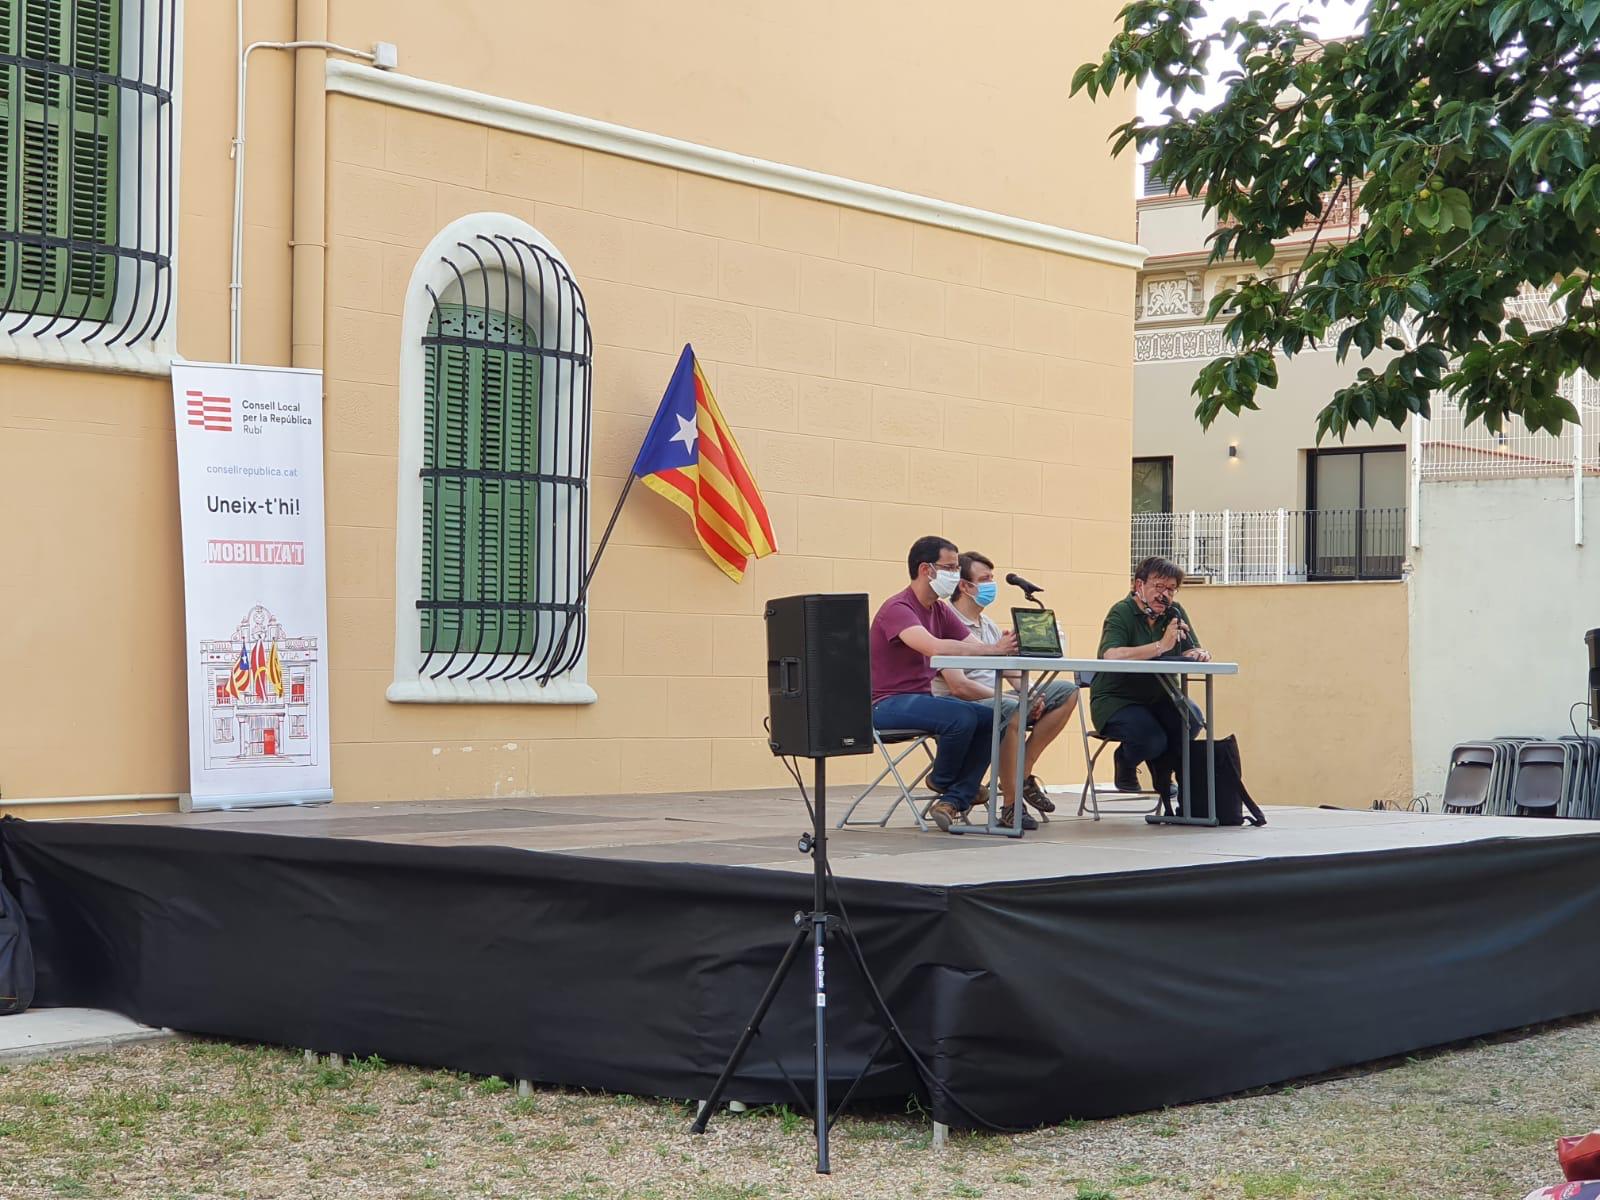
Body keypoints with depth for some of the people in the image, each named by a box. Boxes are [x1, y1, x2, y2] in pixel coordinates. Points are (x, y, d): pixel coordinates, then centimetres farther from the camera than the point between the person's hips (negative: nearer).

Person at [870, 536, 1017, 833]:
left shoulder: (940, 611, 12)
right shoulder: (897, 609, -17)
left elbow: (975, 646, 2)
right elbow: (936, 647, -34)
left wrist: (1007, 650, -19)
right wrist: (993, 649, -37)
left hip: (920, 699, 9)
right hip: (888, 705, -9)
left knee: (991, 718, -12)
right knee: (962, 716, -30)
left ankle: (952, 801, -12)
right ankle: (941, 781, -1)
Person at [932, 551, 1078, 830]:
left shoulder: (989, 626, 19)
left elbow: (1013, 674, 15)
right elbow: (959, 686, -21)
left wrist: (1030, 696, -10)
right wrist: (1022, 702, -22)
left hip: (995, 699, 9)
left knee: (1067, 692, -2)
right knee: (1012, 710, -39)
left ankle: (1023, 774, -4)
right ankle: (1011, 805, -28)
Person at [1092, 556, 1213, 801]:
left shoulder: (1175, 612, 6)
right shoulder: (1121, 613, -13)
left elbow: (1191, 651, 1)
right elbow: (1111, 656, -31)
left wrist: (1198, 654, -26)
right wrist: (1161, 646, -37)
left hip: (1158, 697, 6)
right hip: (1115, 700, -6)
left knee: (1191, 718, -24)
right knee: (1152, 740, -30)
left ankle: (1163, 776, 4)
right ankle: (1125, 761, 9)